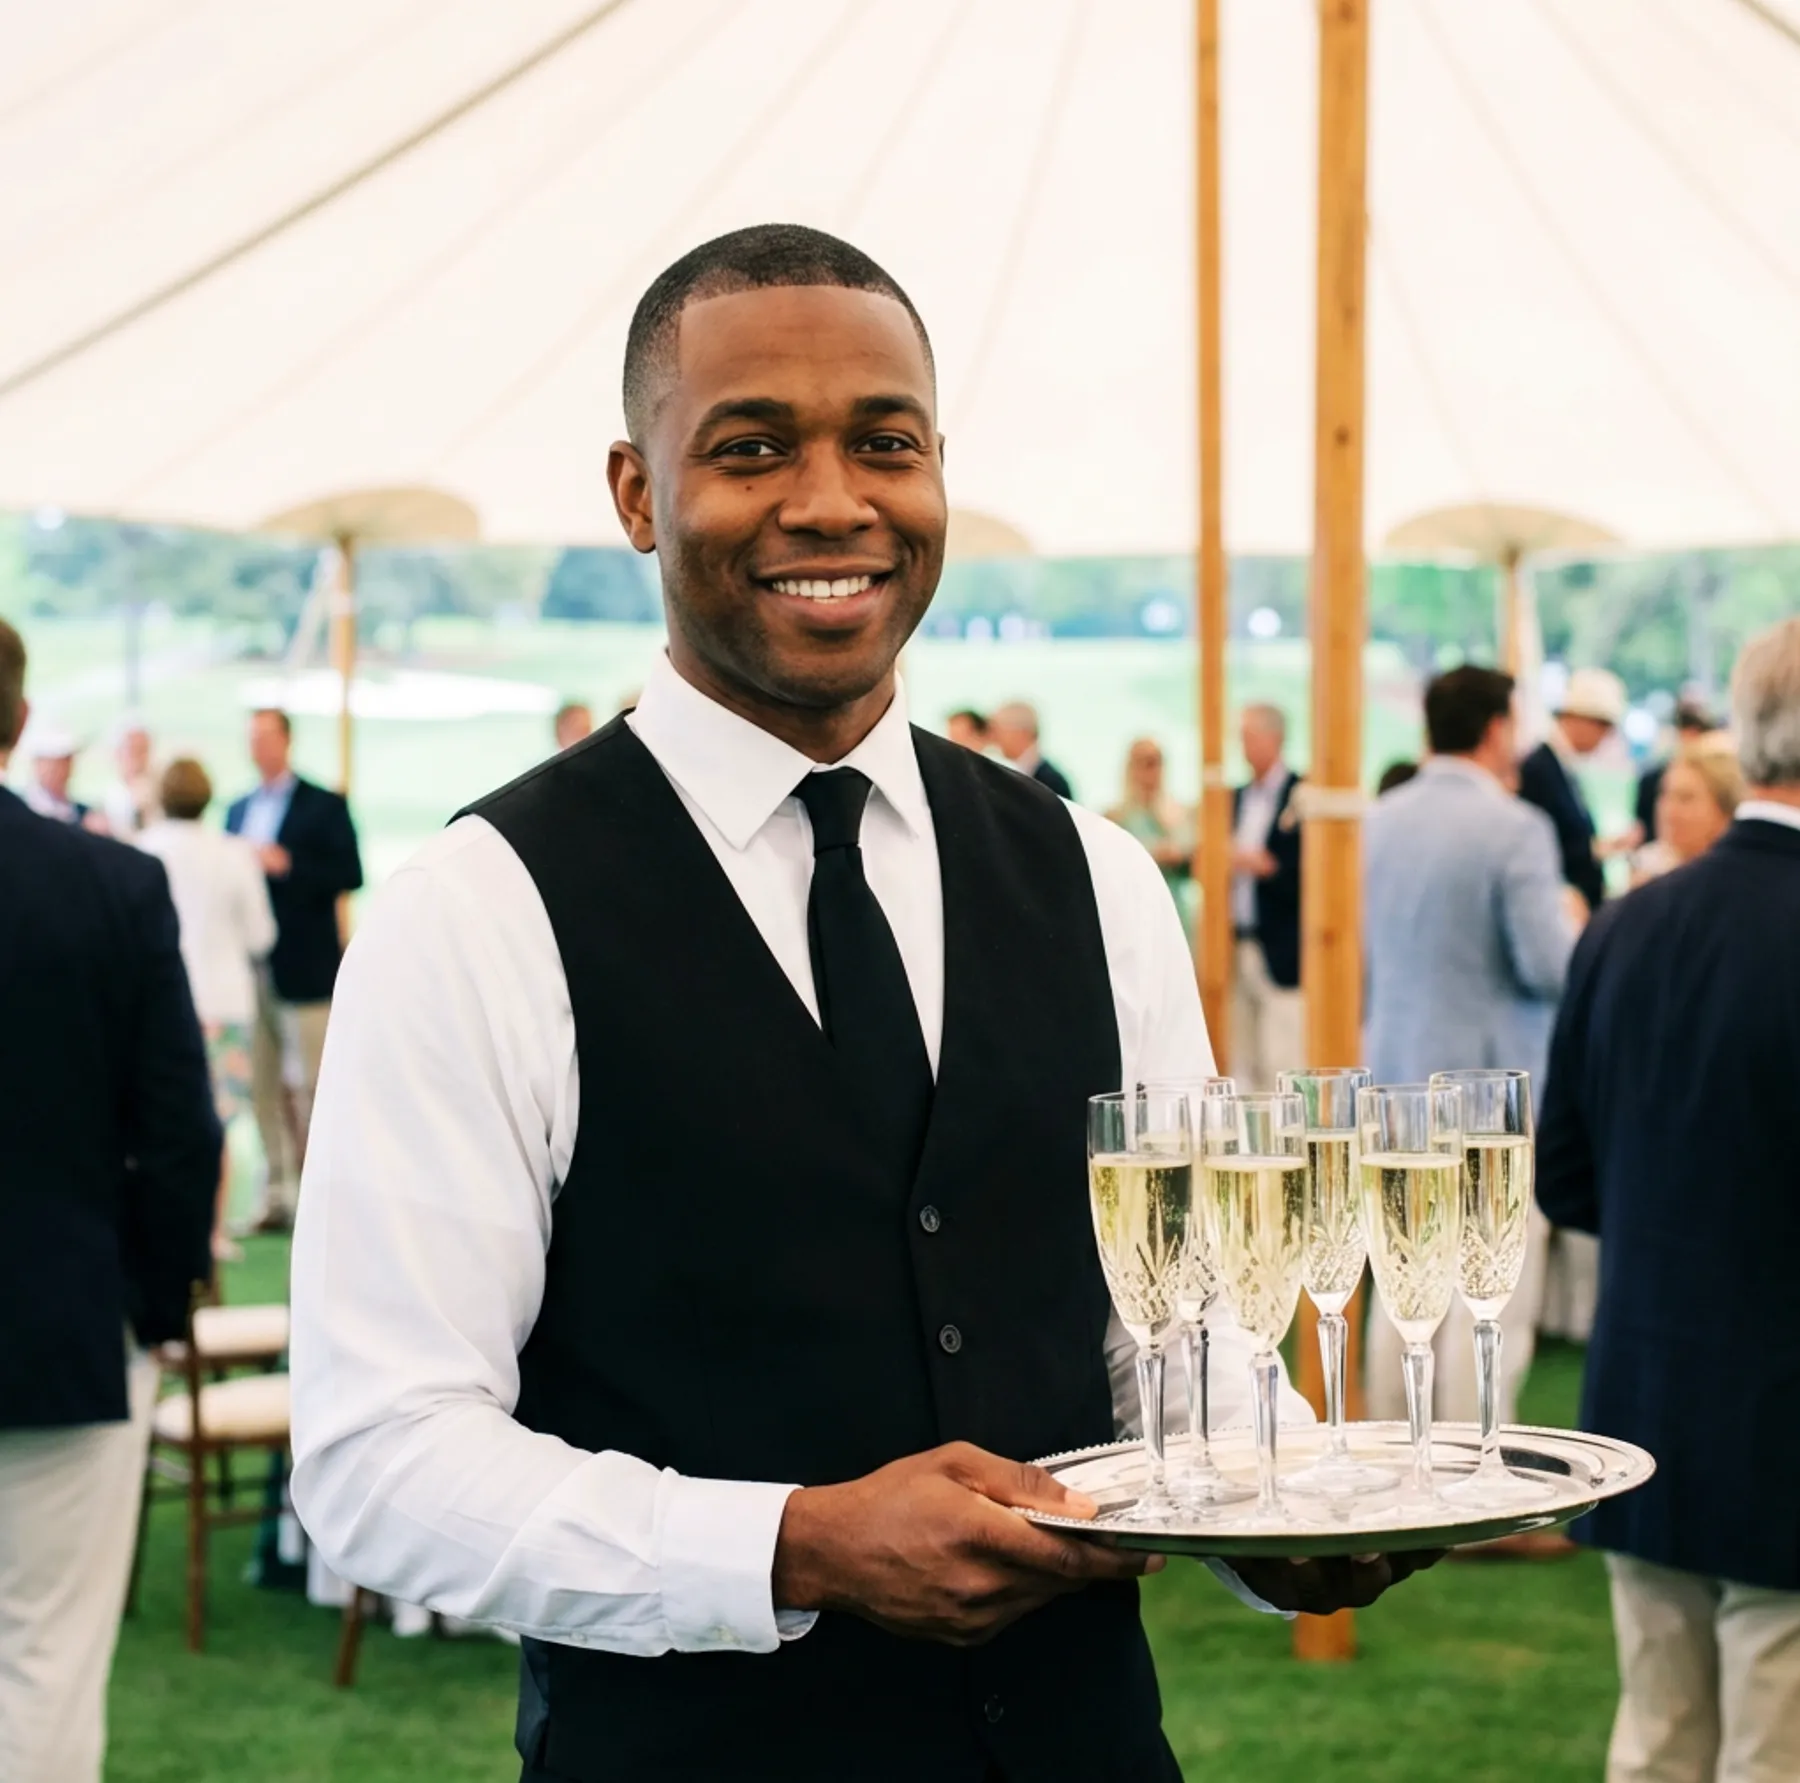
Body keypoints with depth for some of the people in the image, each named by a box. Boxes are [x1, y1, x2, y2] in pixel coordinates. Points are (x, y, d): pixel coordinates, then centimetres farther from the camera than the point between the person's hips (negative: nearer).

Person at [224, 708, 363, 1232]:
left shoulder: (324, 806, 0)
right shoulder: (239, 810, 17)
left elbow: (350, 875, -9)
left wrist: (287, 865, -16)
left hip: (305, 969, -5)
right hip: (251, 967, 5)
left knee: (311, 1085, -4)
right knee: (263, 1086, 5)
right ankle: (276, 1196, 9)